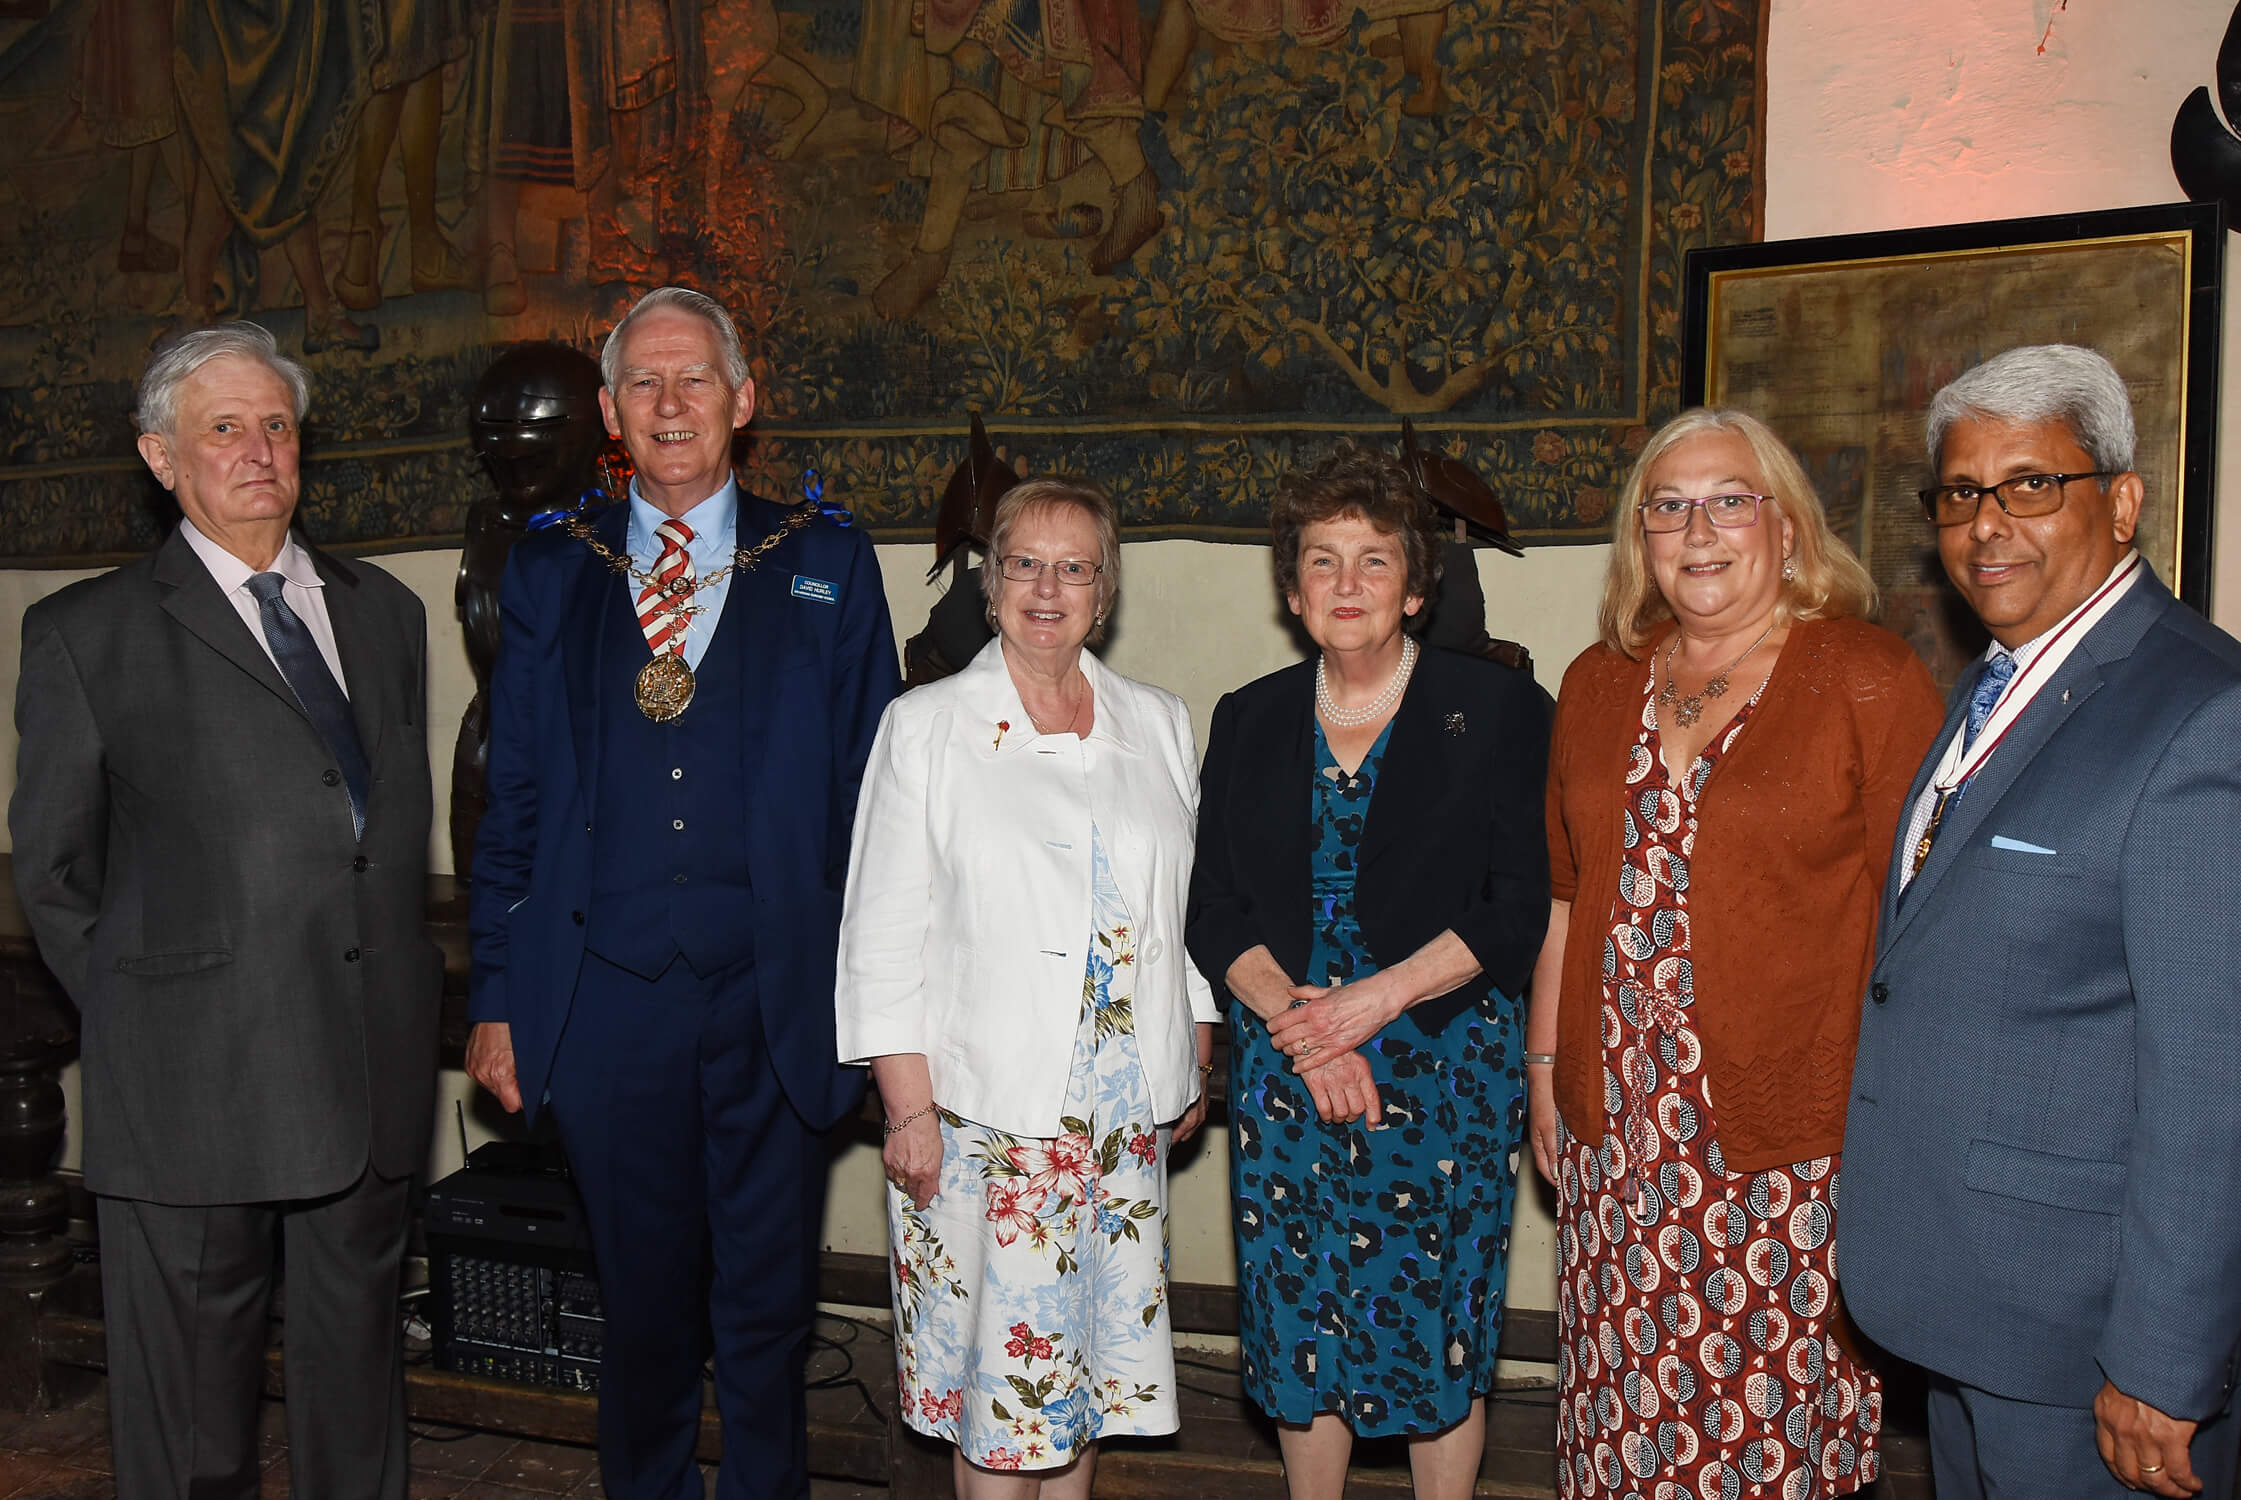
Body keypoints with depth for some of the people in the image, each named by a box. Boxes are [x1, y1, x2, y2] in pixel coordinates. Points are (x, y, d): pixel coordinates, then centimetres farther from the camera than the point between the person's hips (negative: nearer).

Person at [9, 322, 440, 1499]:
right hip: (193, 1084, -4)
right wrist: (142, 1018, 1)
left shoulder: (382, 609, 13)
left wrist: (403, 990, 9)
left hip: (372, 1077, 4)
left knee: (358, 1373, 17)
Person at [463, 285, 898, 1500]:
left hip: (774, 1003, -1)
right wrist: (496, 998, 4)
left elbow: (873, 791, 2)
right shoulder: (548, 575, 9)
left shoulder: (825, 565, 4)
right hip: (607, 1003, 1)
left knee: (767, 1311, 10)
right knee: (642, 1309, 14)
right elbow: (513, 802, 9)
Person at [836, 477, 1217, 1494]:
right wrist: (908, 1107, -10)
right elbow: (886, 934, -4)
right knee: (1001, 1357, 3)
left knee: (1091, 1346, 13)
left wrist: (1196, 1068, 11)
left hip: (1125, 1107, 4)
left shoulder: (1158, 725, 9)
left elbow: (1191, 909, 13)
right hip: (985, 1101, -3)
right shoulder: (926, 726, -2)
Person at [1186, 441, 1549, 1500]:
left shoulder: (1496, 710, -2)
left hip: (1443, 1064, -2)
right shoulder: (1248, 721, 8)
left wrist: (1372, 1000, -15)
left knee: (1440, 1333, 5)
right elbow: (1214, 911, 5)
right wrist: (1300, 1026, -10)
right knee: (1300, 1331, 9)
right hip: (1282, 1072, 3)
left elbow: (1519, 907, -7)